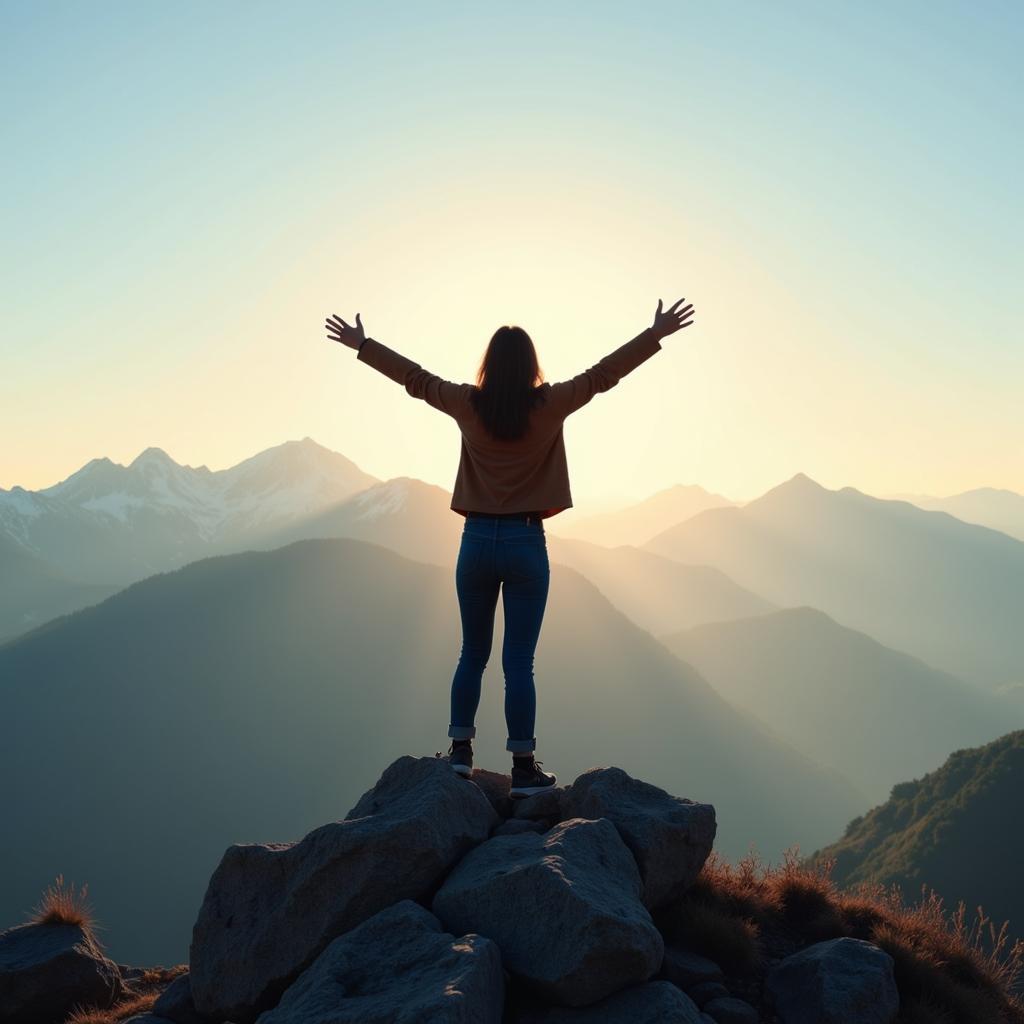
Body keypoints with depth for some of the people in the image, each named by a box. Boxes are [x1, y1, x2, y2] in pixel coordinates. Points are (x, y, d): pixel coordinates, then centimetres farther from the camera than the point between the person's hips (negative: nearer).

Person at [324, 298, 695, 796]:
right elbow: (604, 372, -2)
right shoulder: (549, 405, -7)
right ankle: (523, 769, 4)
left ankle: (460, 751, 21)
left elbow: (412, 376, 9)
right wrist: (656, 334, 5)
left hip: (477, 541, 2)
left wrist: (362, 344, 22)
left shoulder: (468, 405, -1)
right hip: (526, 544, -2)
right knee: (519, 661, 0)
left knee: (472, 654, 16)